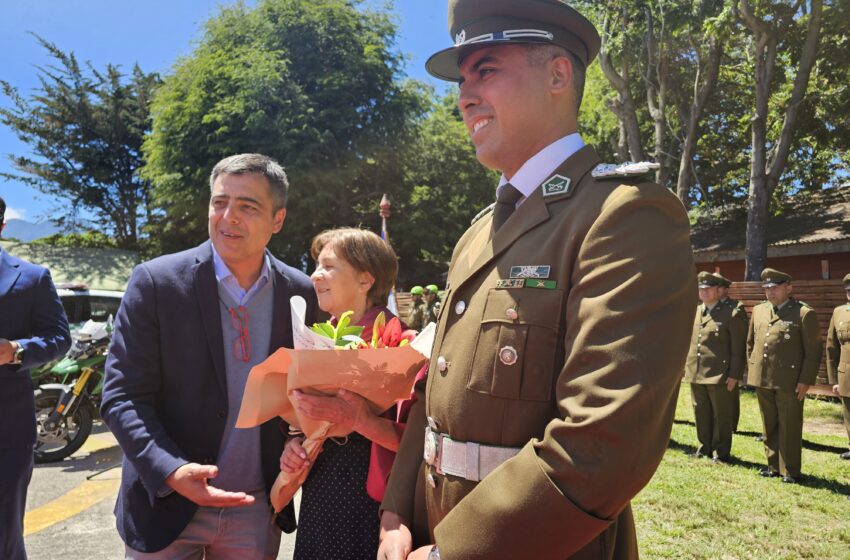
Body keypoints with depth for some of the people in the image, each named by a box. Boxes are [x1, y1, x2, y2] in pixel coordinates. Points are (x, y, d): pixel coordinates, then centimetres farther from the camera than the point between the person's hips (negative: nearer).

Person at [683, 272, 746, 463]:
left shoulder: (732, 314, -5)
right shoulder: (693, 313, 12)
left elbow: (738, 349, -8)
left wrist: (734, 375, -12)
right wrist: (685, 367, 11)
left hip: (719, 375, -5)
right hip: (695, 374, 5)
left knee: (721, 416, 6)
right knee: (701, 415, 13)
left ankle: (721, 452, 19)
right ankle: (704, 447, 27)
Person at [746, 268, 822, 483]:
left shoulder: (804, 314, -7)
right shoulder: (758, 310, 11)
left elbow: (814, 351, -7)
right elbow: (750, 343, 19)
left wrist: (805, 381, -11)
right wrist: (753, 368, 12)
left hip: (789, 381, -5)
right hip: (762, 379, 6)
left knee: (790, 428, 4)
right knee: (769, 426, 14)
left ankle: (790, 471, 16)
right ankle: (773, 466, 27)